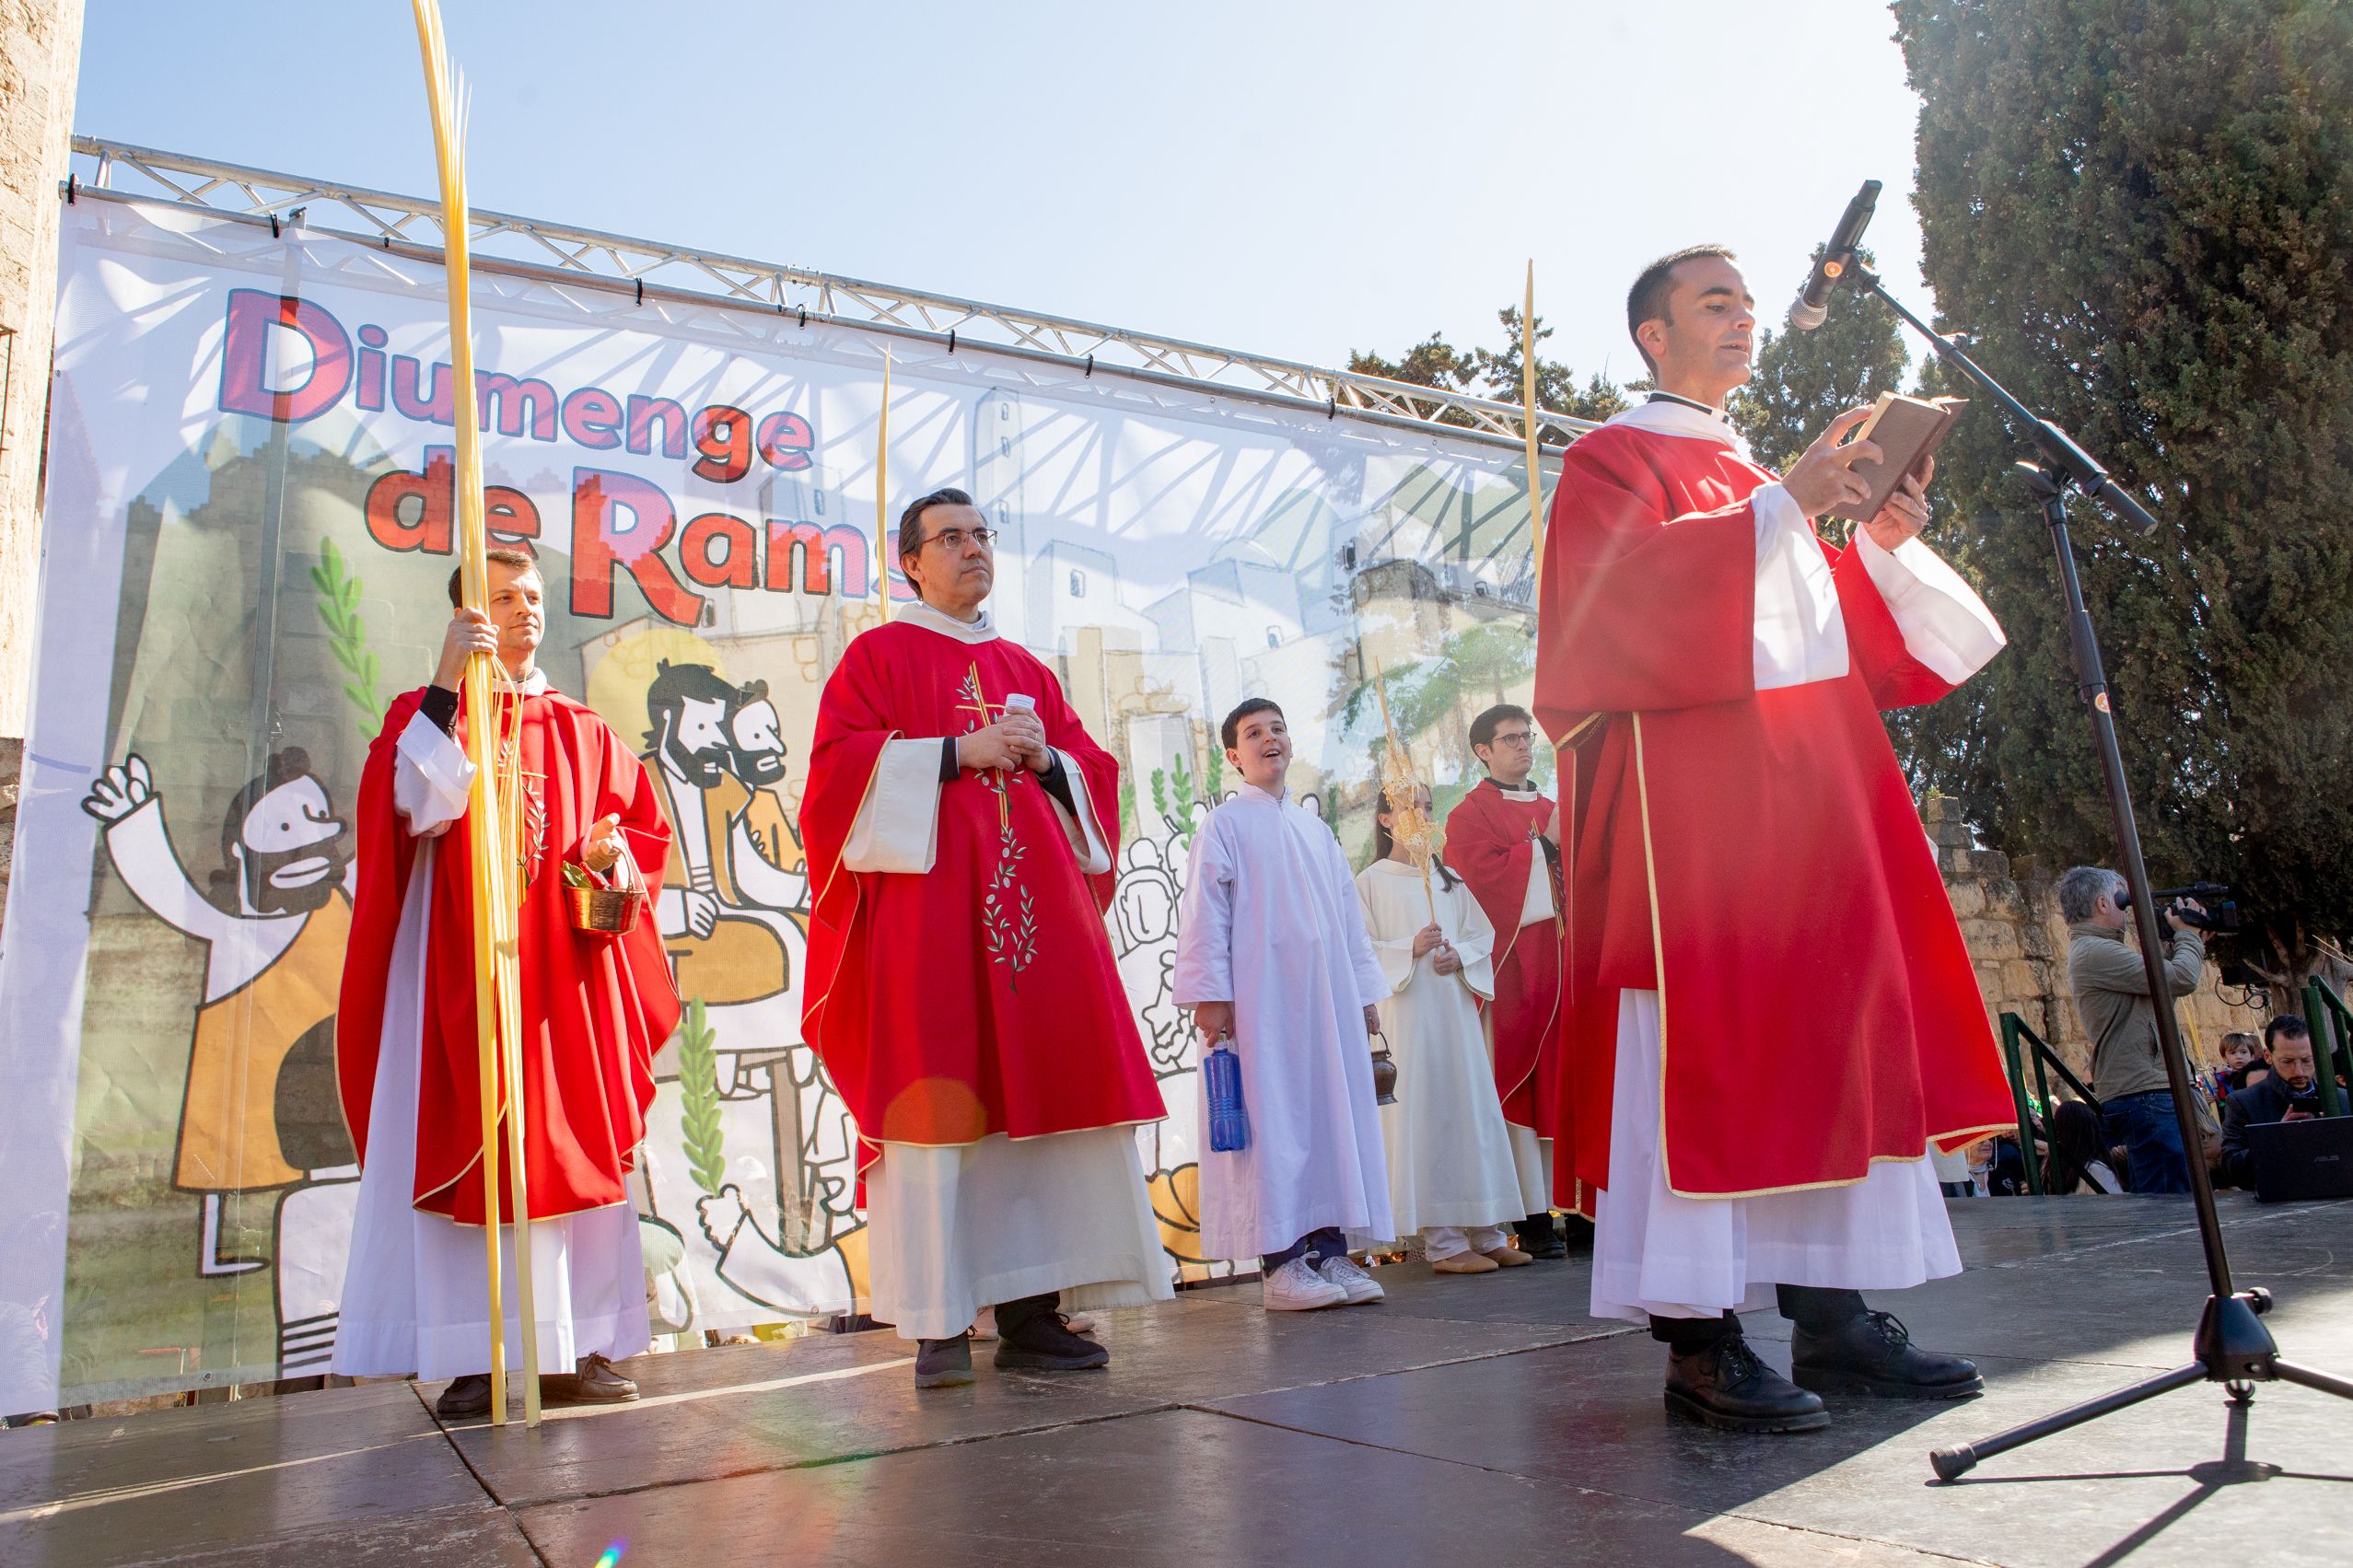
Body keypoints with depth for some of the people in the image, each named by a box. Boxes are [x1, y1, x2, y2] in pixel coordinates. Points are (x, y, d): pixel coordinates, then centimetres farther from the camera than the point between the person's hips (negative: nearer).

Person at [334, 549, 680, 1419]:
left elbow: (642, 828, 14)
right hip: (463, 970, -3)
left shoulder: (584, 732, 14)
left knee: (576, 1147, 3)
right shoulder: (426, 715, 5)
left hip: (568, 971, 3)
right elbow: (411, 809, -14)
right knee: (465, 1151, -3)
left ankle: (578, 1347, 10)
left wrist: (611, 854, -8)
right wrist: (446, 690, -20)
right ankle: (473, 1358, 4)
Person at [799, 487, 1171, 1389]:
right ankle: (938, 1325, -2)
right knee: (936, 1102, -9)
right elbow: (839, 762, -5)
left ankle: (1029, 1310, 6)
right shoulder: (879, 654, 8)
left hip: (1033, 902, 5)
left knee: (1038, 1097, -1)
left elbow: (1093, 770, 21)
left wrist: (1046, 761, 0)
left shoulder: (1026, 669, 23)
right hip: (927, 907, -5)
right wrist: (959, 752, -11)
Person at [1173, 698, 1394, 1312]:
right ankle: (1279, 1265, 0)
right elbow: (1204, 915, -4)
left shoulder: (1315, 828, 19)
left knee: (1335, 1113, 4)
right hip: (1261, 998, -6)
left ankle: (1330, 1250, 12)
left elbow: (1347, 914, 21)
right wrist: (1210, 996, -12)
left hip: (1326, 996, 6)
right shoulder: (1225, 823, 2)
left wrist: (1364, 993, 16)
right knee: (1273, 1120, -5)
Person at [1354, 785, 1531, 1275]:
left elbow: (1482, 932, 13)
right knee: (1426, 1115, -5)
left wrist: (1460, 956, -7)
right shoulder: (1371, 882, 1)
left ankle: (1486, 1233, 13)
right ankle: (1443, 1241, 0)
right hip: (1407, 1010, -5)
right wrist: (1410, 949, -18)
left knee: (1475, 1107, 4)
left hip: (1457, 1007, 5)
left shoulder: (1448, 879, 15)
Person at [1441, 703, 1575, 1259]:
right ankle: (1534, 1219, -4)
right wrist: (1544, 844, -9)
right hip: (1511, 961, -6)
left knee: (1563, 1079, 3)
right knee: (1519, 1085, -5)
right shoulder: (1469, 815, 3)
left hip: (1558, 955, 6)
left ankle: (1574, 1205, 7)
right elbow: (1479, 874, -14)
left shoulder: (1552, 811, 23)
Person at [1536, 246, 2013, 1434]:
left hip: (1808, 782, 8)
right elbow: (1630, 592, -14)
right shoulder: (1611, 460, 5)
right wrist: (1783, 508, -13)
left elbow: (1848, 636, 23)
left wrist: (1882, 542, 6)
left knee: (1836, 1033, 3)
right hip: (1690, 793, -8)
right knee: (1701, 1045, -11)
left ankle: (1833, 1314, 9)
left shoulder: (1761, 486, 27)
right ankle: (1697, 1339, -8)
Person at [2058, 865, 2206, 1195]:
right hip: (2145, 1094, -11)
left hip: (2142, 1093, 11)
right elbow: (2182, 979, -16)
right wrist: (2188, 935, 2)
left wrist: (2179, 943, 19)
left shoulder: (2093, 951, 21)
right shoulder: (2094, 952, -14)